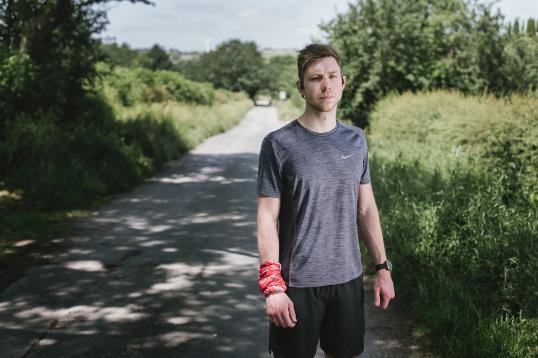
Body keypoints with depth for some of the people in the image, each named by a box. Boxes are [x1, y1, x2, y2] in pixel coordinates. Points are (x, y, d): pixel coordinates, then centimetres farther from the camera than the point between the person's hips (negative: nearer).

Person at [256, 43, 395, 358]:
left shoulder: (356, 140, 4)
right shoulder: (279, 144, -9)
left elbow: (366, 208, 10)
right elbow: (267, 218, -9)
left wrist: (383, 267, 6)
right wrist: (272, 286, -14)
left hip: (348, 278, 4)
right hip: (297, 283, -4)